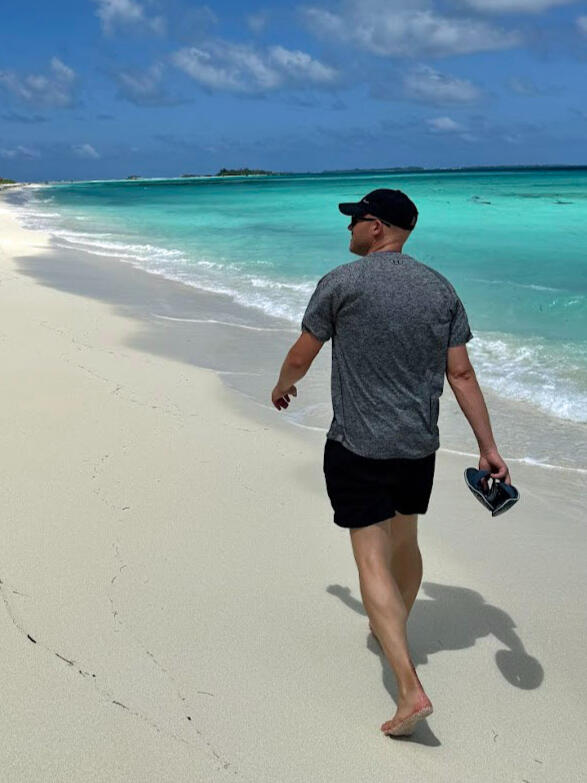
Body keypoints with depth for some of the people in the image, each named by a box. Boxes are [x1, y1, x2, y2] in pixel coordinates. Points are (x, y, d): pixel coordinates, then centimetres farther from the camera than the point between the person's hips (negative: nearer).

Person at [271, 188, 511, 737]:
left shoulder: (341, 284, -10)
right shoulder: (440, 289, 3)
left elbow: (300, 357, -1)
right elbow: (461, 374, 1)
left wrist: (283, 386, 21)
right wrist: (488, 447, 5)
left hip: (358, 445, -5)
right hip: (419, 445, 6)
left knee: (373, 558, -3)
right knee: (404, 541, 23)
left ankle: (411, 690, -9)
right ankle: (392, 632, 47)